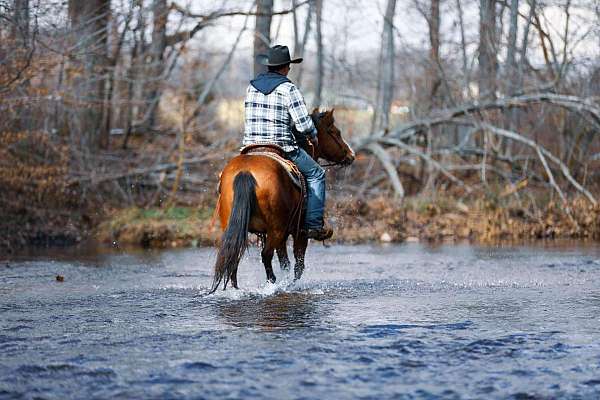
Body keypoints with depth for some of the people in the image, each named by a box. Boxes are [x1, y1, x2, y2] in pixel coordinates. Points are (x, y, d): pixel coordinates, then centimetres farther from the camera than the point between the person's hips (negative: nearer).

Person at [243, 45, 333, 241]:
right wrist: (314, 138, 9)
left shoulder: (252, 87, 10)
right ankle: (314, 225, 5)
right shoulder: (288, 89, -9)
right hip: (282, 149, -5)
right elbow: (304, 125, -12)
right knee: (316, 174, 12)